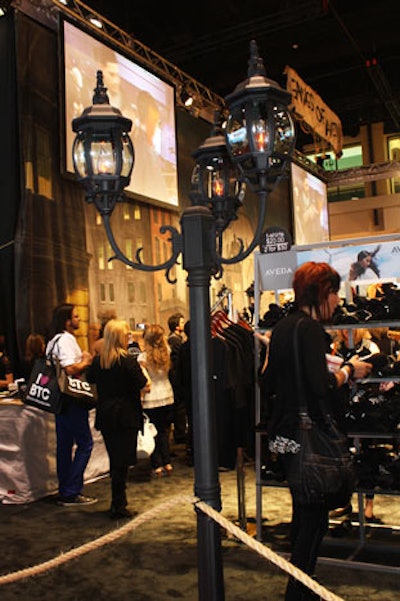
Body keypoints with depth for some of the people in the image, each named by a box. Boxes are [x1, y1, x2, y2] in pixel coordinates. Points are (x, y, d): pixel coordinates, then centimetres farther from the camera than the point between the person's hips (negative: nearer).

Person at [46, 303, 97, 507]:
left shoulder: (54, 340, 15)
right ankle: (72, 493, -2)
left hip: (61, 399, 10)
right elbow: (71, 370, -25)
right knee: (85, 443, -4)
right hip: (72, 399, -10)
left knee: (64, 445, 13)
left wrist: (82, 360, 14)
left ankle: (64, 493, 20)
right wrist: (86, 361, -8)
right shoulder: (66, 339, -16)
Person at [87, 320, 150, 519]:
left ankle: (119, 502, 27)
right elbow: (145, 386, -15)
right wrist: (142, 370, 3)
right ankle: (118, 506, 4)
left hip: (105, 416, 6)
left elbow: (90, 379, 19)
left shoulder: (98, 361, 3)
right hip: (126, 416, -6)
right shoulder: (127, 360, -14)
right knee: (122, 461, 1)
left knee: (115, 459, 16)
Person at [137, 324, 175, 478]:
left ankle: (158, 467, 9)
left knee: (154, 434, 5)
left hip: (151, 400, -4)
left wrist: (140, 400, -6)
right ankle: (167, 464, 18)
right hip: (167, 397, 4)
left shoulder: (143, 357, -13)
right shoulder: (166, 353, -2)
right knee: (164, 432, 15)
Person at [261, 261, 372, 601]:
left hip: (285, 433, 10)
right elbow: (320, 385, -25)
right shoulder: (309, 328, -17)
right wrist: (350, 370, -7)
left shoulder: (283, 326, 12)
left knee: (303, 510, 20)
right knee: (315, 513, 3)